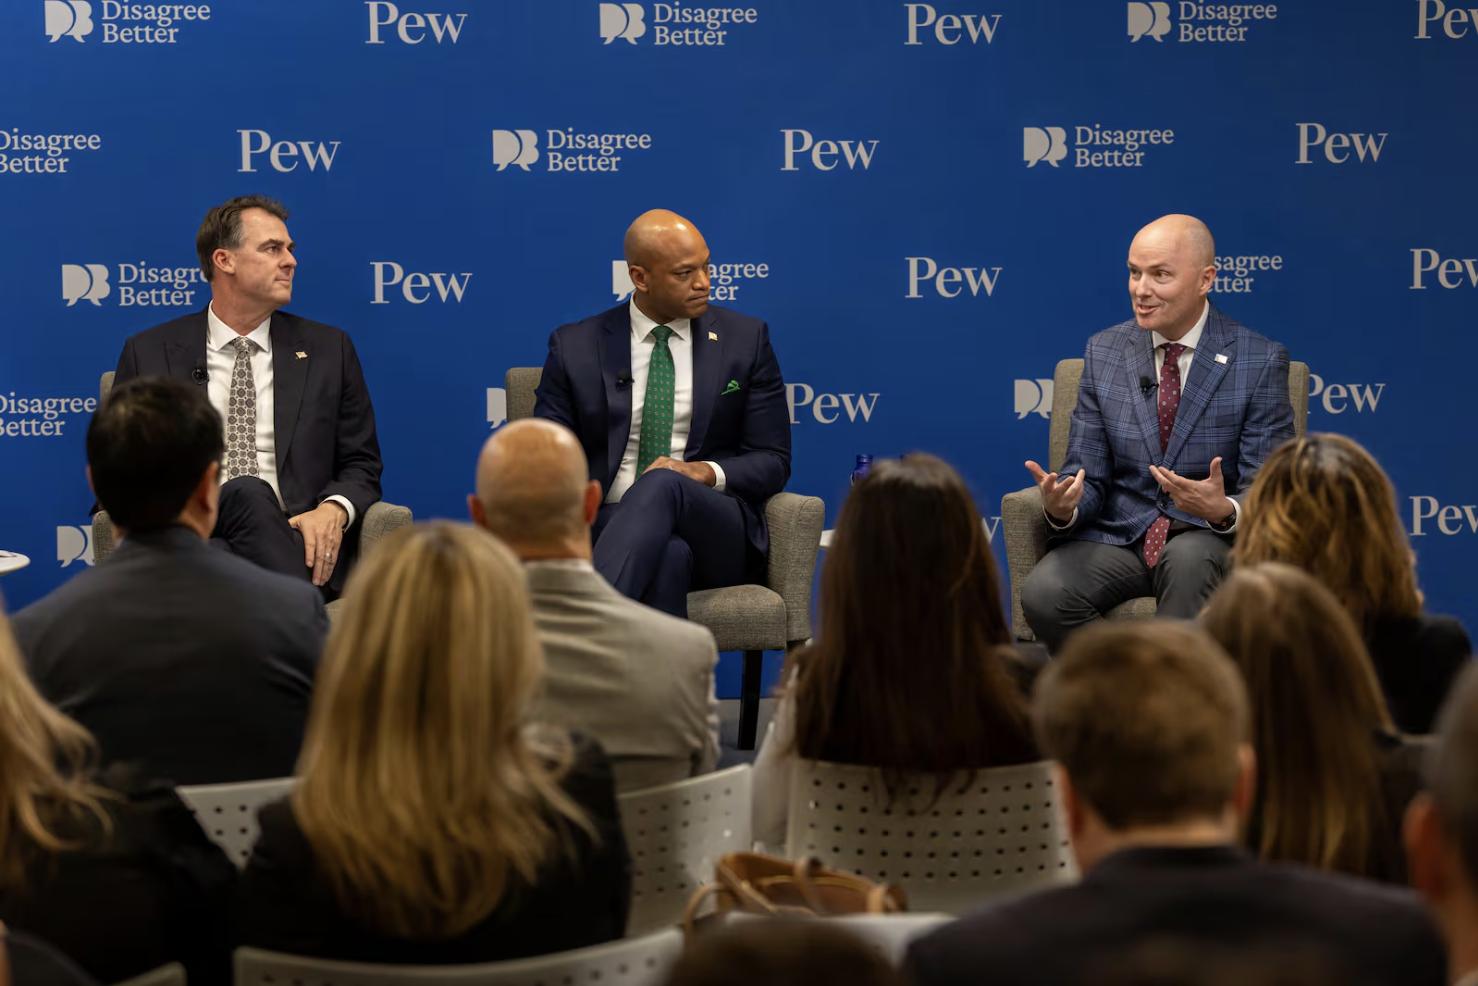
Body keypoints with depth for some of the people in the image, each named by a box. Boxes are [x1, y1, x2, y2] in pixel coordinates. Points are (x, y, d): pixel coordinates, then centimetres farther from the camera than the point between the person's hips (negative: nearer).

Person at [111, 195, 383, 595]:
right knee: (248, 493, -35)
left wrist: (333, 511, -10)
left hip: (298, 541, 1)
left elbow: (361, 466, 15)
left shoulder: (329, 350, 16)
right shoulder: (149, 354, 14)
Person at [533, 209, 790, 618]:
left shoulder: (746, 339, 10)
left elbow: (772, 461, 9)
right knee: (667, 555, -39)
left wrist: (707, 473, -13)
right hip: (610, 528, 0)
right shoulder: (575, 347, 9)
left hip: (717, 534, 1)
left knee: (663, 485, -37)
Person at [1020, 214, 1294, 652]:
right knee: (1042, 594, -28)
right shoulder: (1103, 352, 5)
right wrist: (1062, 508, -19)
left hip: (1208, 539, -2)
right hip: (1117, 535, 2)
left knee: (1189, 557, -39)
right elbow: (1088, 475, 5)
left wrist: (1224, 511, -29)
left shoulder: (1261, 361, -5)